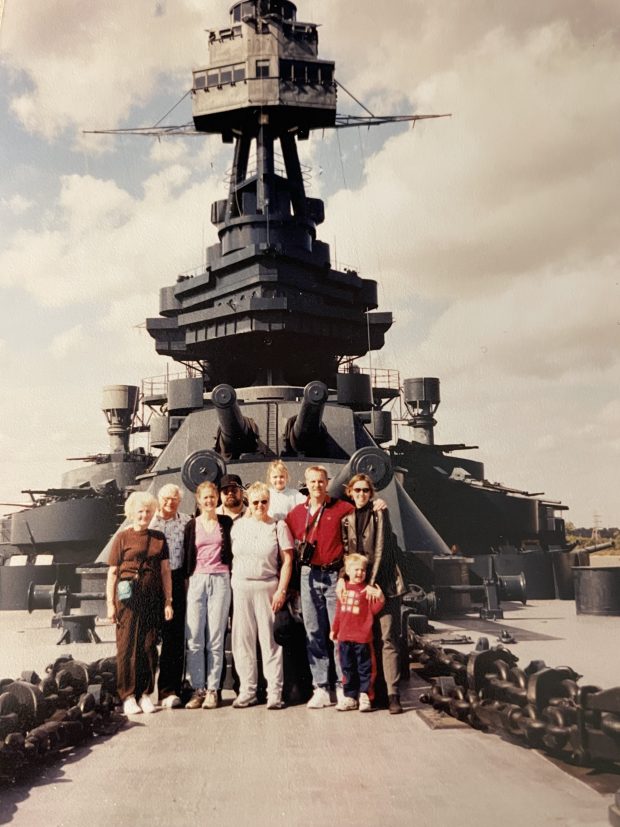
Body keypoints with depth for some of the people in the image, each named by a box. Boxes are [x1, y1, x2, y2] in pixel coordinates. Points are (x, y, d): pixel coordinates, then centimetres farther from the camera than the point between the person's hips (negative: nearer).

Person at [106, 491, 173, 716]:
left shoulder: (158, 538, 12)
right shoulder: (122, 537, 2)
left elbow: (165, 571, 12)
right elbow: (112, 573, 1)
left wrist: (168, 602, 7)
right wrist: (110, 603, -4)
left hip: (152, 599, 3)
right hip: (128, 598, -3)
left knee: (149, 645, 6)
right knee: (127, 645, -1)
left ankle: (145, 693, 16)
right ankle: (128, 696, 9)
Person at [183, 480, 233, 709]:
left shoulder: (226, 522, 7)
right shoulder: (192, 525, 10)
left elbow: (232, 551, 11)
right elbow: (186, 556, 12)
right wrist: (186, 580, 5)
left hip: (220, 581, -1)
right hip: (196, 581, 1)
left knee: (216, 639, -1)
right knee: (194, 639, -3)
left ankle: (212, 690, 7)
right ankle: (198, 689, 7)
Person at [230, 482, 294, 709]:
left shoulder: (278, 526, 2)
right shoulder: (239, 525, 11)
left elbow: (287, 560, -2)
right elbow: (231, 555, 13)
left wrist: (281, 590, -9)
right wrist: (231, 583, 2)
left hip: (267, 587, -3)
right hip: (241, 587, 3)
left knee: (270, 639, -2)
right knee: (242, 639, 5)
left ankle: (274, 692, 6)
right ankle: (247, 690, 16)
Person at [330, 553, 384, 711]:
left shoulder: (367, 589, -5)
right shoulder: (344, 588, 9)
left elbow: (374, 609, -10)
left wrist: (380, 599, -27)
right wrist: (334, 629, 19)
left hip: (362, 637, -5)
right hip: (345, 636, 5)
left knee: (364, 668, 4)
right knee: (348, 669, 12)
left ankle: (364, 696, 15)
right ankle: (350, 697, 22)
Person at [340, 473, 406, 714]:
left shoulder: (380, 513, 0)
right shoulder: (346, 518, 11)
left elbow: (381, 549, -6)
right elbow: (344, 551, 9)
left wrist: (373, 583, -11)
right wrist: (341, 577, -7)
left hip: (383, 583, -3)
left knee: (387, 639, -6)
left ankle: (393, 694, -5)